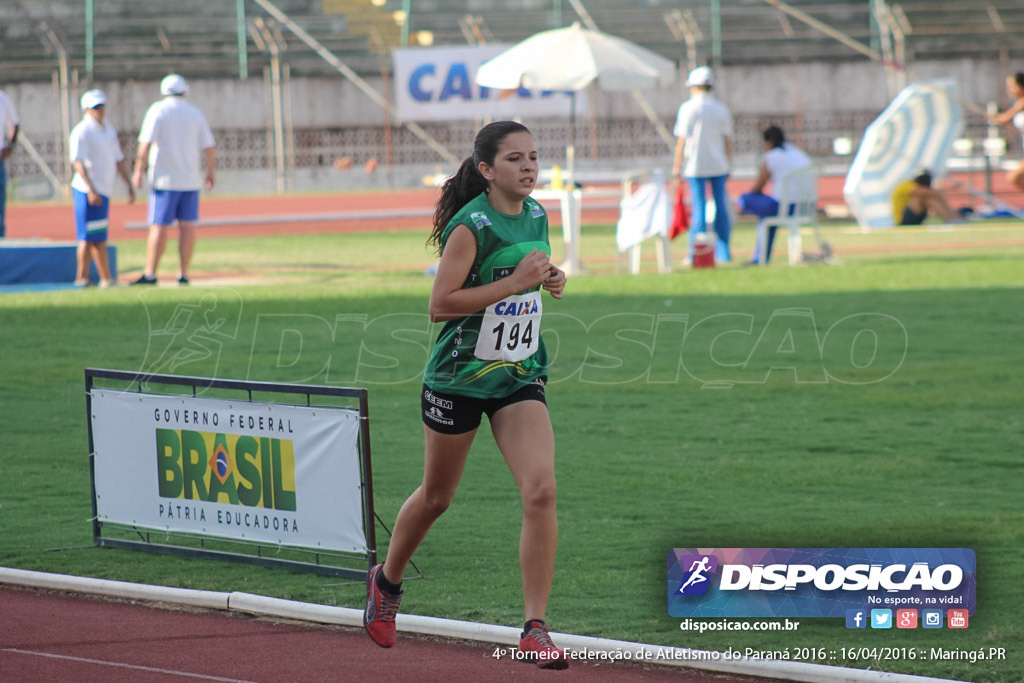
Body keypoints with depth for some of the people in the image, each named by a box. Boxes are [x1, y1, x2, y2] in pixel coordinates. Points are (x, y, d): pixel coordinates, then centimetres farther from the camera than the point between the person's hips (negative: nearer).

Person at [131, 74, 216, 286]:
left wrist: (139, 171, -10)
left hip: (164, 179, -3)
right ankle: (184, 274, 4)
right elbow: (209, 147, 6)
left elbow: (146, 143, -12)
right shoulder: (196, 113, 7)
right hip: (190, 179, 3)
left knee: (159, 226, -4)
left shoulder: (157, 110, -3)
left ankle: (150, 274, -7)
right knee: (187, 225, 6)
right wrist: (211, 173, 17)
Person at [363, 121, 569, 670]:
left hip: (520, 377, 5)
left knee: (540, 491, -14)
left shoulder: (536, 215, 4)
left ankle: (535, 629, -12)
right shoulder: (471, 226, -17)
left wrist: (548, 280, 1)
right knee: (436, 496, 14)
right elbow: (440, 304, -22)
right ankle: (387, 580, 44)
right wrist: (515, 282, -25)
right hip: (458, 378, -5)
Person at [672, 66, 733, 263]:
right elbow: (727, 139, 6)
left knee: (699, 206, -1)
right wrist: (727, 165, 14)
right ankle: (723, 252, 11)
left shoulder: (688, 108, -6)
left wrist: (677, 166, -3)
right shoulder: (721, 109, 5)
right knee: (720, 206, 8)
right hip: (718, 165, 3)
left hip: (696, 165, -3)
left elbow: (682, 139, -8)